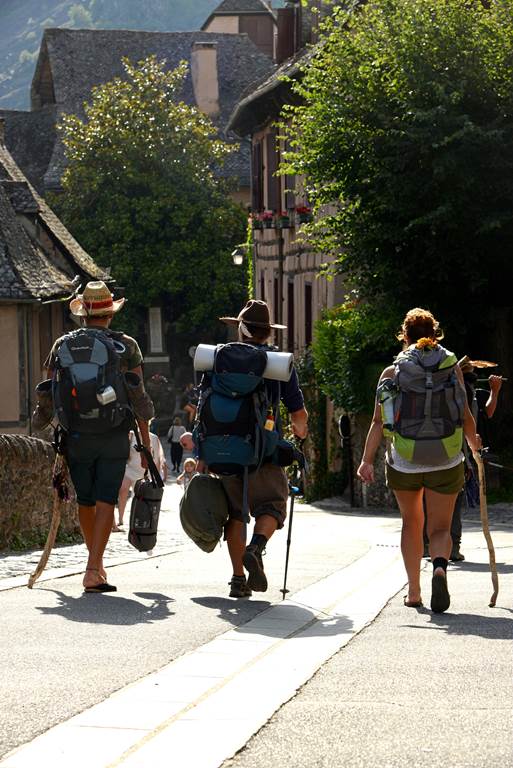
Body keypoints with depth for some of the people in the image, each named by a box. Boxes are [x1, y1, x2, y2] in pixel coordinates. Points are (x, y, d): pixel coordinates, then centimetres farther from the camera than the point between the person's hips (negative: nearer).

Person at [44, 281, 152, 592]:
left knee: (86, 502, 15)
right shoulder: (126, 345, 1)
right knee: (106, 501, -3)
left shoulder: (63, 345, 5)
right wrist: (146, 442, 4)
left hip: (76, 437, 2)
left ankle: (97, 562, 28)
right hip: (114, 438, -2)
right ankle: (94, 570, -15)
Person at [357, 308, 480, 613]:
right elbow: (466, 417, 2)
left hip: (403, 462, 1)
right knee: (440, 528, 4)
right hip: (445, 462, -1)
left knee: (412, 523, 21)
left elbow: (379, 421, -7)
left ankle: (414, 591, 19)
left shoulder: (392, 373, -1)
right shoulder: (452, 368, 0)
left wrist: (367, 460, -7)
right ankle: (440, 567, -29)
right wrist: (474, 444, 20)